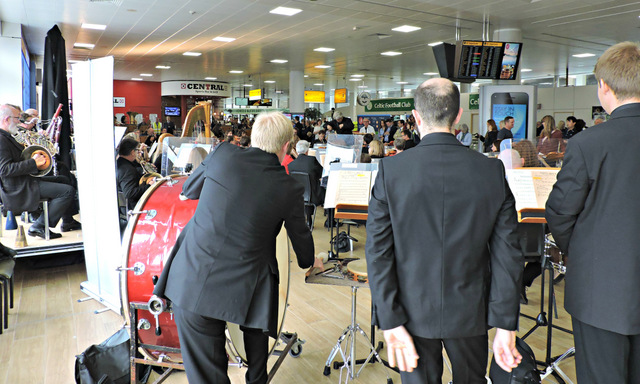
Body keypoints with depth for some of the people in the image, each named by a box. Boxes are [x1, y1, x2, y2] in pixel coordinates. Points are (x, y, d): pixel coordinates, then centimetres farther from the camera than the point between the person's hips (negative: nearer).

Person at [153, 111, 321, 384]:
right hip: (244, 288, 0)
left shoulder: (223, 154, -4)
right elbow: (300, 235, 13)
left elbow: (188, 190, 13)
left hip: (193, 281, 0)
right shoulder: (290, 188, -3)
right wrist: (309, 261, 34)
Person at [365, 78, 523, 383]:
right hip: (469, 313, 2)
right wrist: (506, 325, 0)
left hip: (414, 312, -1)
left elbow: (378, 252, -14)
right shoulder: (492, 171, -9)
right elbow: (507, 253, -7)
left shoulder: (390, 171, -14)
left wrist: (391, 323, -8)